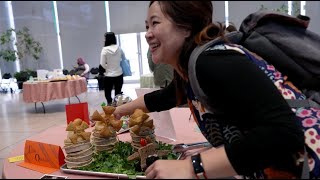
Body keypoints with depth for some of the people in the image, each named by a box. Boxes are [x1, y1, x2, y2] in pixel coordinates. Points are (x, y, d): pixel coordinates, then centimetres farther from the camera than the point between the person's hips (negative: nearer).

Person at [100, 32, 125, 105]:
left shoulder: (105, 49, -13)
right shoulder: (119, 48, -2)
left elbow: (102, 64, -12)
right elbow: (124, 58, 16)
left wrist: (108, 68, 4)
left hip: (109, 75, -3)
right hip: (119, 74, 4)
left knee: (108, 93, 10)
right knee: (118, 93, 14)